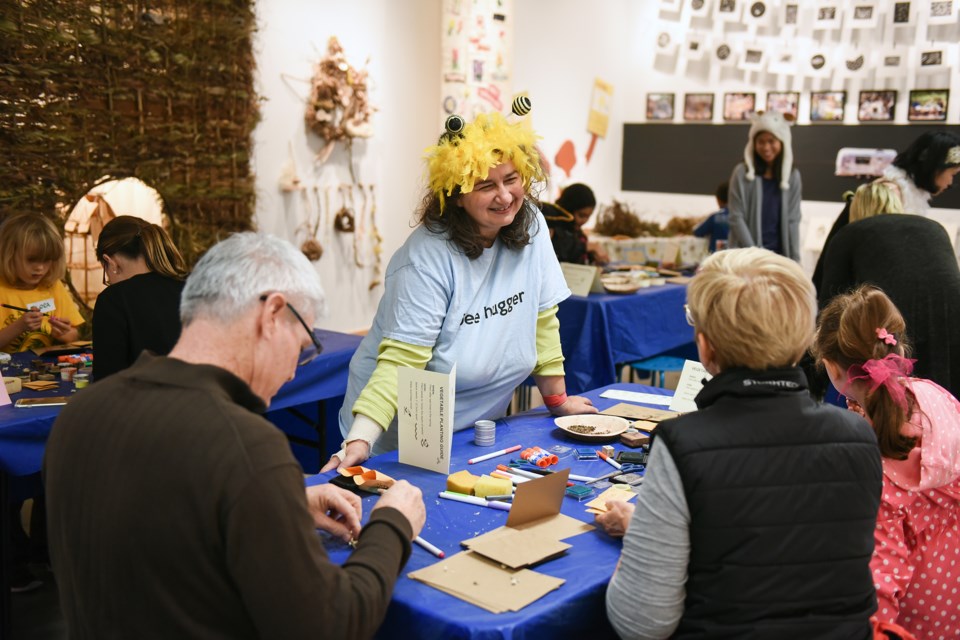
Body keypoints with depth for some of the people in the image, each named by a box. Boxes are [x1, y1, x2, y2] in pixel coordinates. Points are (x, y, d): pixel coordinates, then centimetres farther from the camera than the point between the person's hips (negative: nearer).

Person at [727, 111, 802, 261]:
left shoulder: (793, 176, 8)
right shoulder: (742, 173, 0)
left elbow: (793, 220, 6)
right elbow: (736, 218, -4)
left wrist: (795, 260, -1)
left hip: (779, 254, 3)